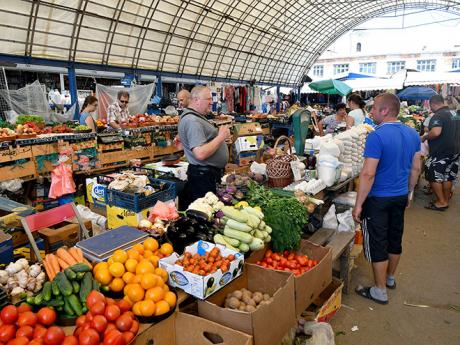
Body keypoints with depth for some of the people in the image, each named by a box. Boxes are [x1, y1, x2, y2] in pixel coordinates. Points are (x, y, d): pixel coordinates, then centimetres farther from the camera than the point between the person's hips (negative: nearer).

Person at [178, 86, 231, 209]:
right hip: (203, 176, -11)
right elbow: (200, 154, -30)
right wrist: (221, 137, -20)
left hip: (207, 174, 11)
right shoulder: (192, 121, -21)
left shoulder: (196, 117, 14)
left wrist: (220, 134, 14)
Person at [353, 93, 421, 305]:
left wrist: (358, 205, -18)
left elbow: (368, 174, -24)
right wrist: (409, 192, 23)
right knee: (395, 239, 21)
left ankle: (380, 291, 17)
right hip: (401, 197, 8)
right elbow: (416, 168, 10)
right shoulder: (412, 134, 2)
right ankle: (390, 278, 40)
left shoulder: (377, 136, -22)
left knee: (377, 244, 5)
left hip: (378, 199, -7)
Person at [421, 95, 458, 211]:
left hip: (440, 152, -9)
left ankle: (441, 202, 3)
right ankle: (446, 200, 25)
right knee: (447, 177, 15)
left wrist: (425, 137, -15)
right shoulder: (450, 113, 14)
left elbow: (436, 132, -32)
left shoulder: (438, 115, -18)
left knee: (434, 176, 0)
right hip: (453, 150, 9)